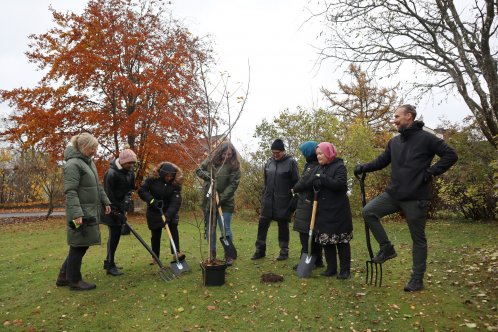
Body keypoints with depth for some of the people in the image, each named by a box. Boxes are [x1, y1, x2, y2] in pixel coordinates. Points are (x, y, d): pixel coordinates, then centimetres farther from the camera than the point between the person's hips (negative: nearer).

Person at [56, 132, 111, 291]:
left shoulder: (89, 162, 14)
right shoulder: (73, 164, -14)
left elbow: (97, 186, 22)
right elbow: (70, 191, -20)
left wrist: (105, 201, 17)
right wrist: (76, 214, -26)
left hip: (90, 212, 9)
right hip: (81, 213, -9)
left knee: (81, 245, 15)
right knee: (79, 245, 1)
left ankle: (64, 276, 28)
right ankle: (74, 280, 15)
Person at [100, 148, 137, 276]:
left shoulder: (130, 173, 2)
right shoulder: (111, 173, -21)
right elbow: (109, 195, -21)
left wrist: (125, 208, -8)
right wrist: (117, 212, -21)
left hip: (120, 207, 8)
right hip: (111, 208, -7)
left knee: (117, 234, 12)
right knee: (114, 234, -9)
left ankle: (108, 261, 25)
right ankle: (110, 266, -1)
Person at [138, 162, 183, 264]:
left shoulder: (176, 183, -16)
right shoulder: (152, 179, -16)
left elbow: (176, 202, -23)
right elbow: (141, 190, -11)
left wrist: (168, 214, -35)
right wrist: (152, 200, -25)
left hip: (170, 211, 0)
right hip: (154, 211, 0)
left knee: (173, 228, -17)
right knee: (156, 234, 6)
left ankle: (176, 253, -18)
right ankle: (155, 258, 19)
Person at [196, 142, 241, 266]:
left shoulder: (234, 166, -11)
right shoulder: (210, 161, 0)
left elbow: (233, 184, -15)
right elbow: (198, 170, 8)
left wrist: (221, 198, -21)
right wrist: (207, 175, -15)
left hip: (225, 203, -4)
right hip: (208, 201, 4)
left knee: (226, 229, 1)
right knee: (210, 228, 12)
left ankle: (229, 255, 16)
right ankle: (212, 254, 26)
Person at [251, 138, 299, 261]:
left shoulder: (290, 162, -6)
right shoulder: (269, 162, 8)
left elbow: (296, 182, -6)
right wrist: (264, 196, 15)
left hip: (283, 200, -4)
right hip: (268, 199, 5)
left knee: (283, 225, 6)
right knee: (262, 223, 4)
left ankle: (284, 251, 19)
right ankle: (260, 250, 15)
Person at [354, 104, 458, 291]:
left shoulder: (426, 138, -8)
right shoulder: (394, 141, 9)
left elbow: (451, 155, -8)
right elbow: (382, 161, 13)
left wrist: (432, 172, -14)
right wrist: (364, 167, -3)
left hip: (416, 197, -6)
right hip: (393, 194, 6)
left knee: (418, 238, 6)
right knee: (368, 212, -10)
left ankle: (417, 279, 18)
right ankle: (387, 248, 5)